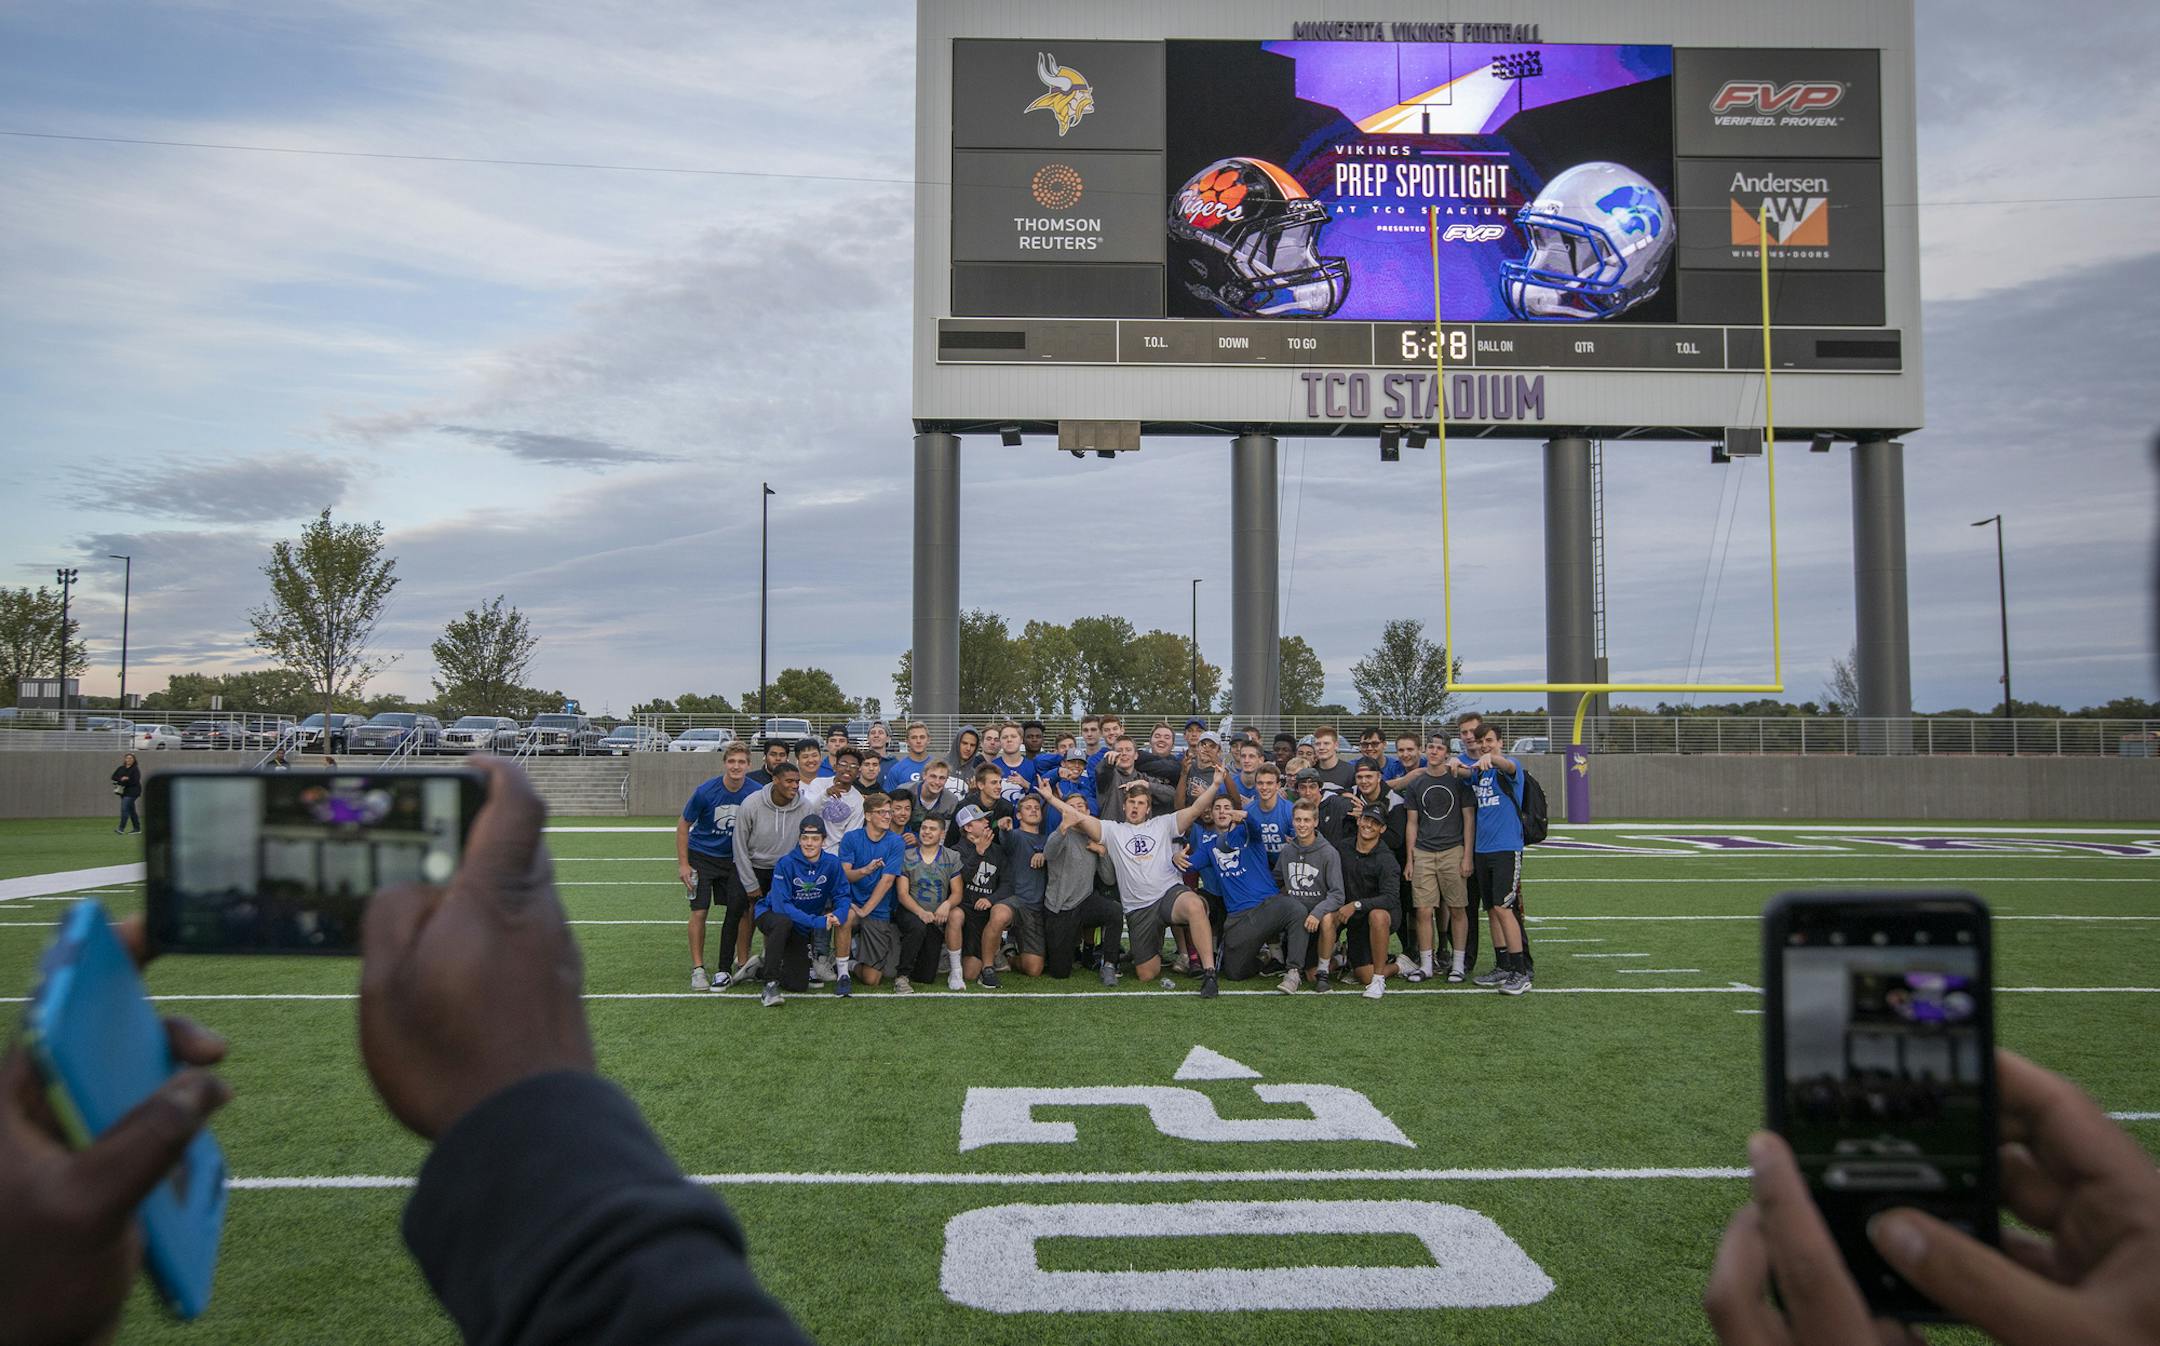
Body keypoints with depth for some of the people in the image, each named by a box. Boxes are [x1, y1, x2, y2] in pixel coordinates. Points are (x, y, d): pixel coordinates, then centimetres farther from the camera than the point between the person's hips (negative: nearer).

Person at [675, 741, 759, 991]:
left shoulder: (755, 793, -15)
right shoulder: (705, 792, -20)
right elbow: (683, 824, -8)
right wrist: (683, 864, -9)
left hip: (733, 858, 2)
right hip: (701, 856, -2)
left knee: (741, 910, 0)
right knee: (699, 911, -7)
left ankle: (741, 964, 14)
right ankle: (698, 969, 3)